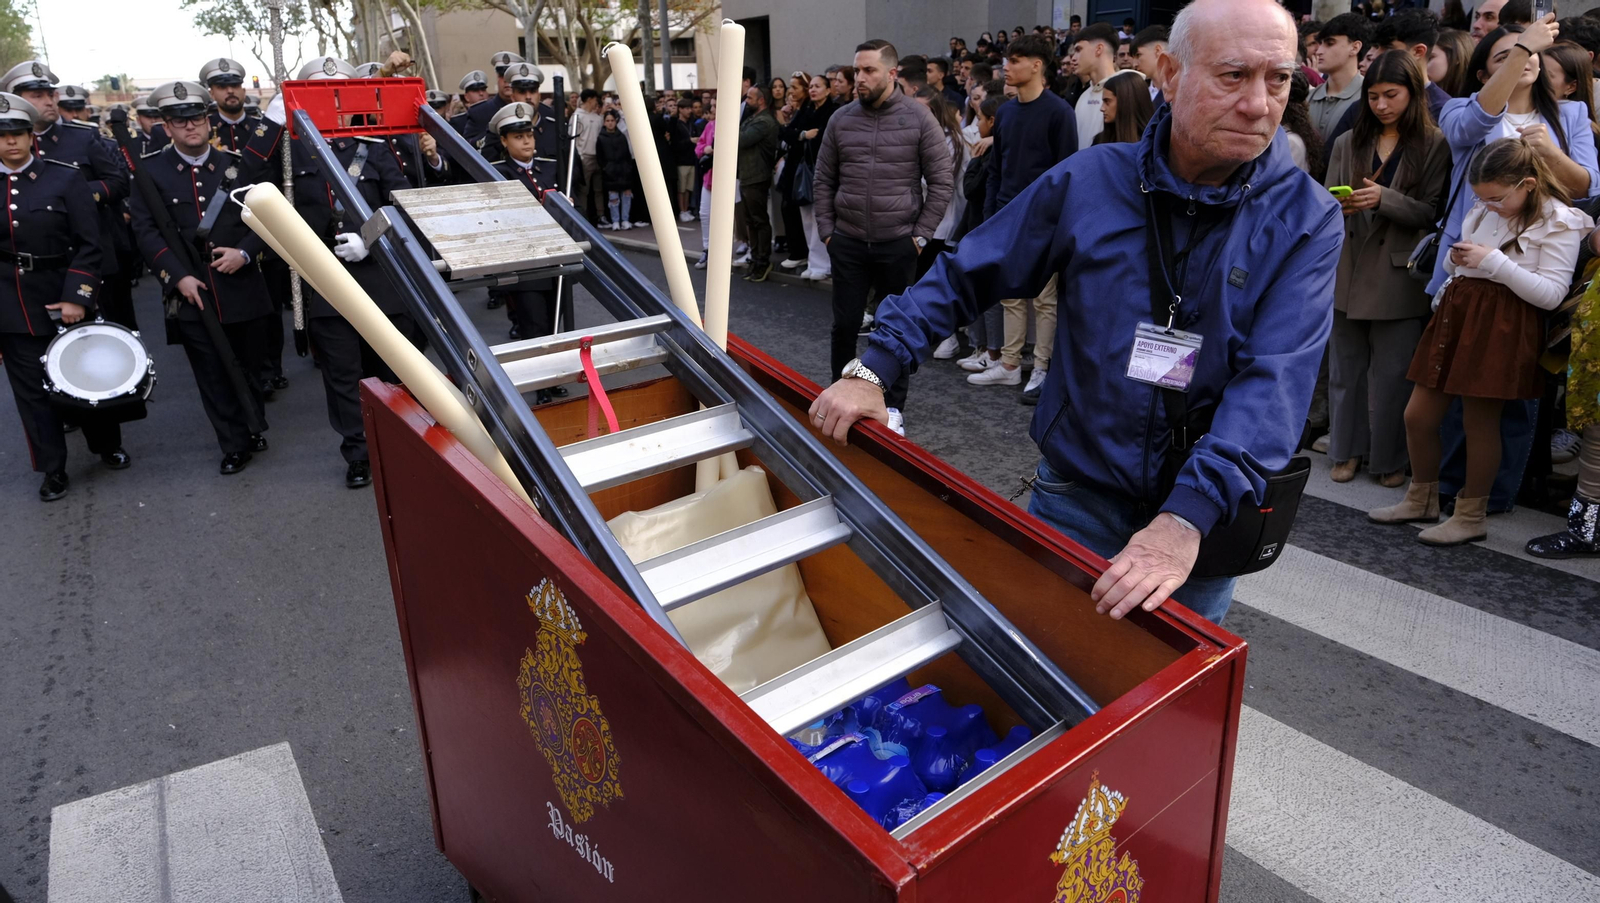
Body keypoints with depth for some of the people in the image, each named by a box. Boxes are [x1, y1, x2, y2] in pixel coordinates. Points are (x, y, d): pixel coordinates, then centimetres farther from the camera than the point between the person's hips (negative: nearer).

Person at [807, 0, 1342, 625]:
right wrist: (874, 369, -10)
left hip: (1206, 510, 0)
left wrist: (1187, 519, -37)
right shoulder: (1089, 181, -8)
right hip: (1078, 493, 0)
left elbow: (1275, 381, -24)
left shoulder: (1307, 221, -12)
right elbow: (965, 275, -1)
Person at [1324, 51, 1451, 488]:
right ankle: (1348, 448, 22)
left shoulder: (1433, 145, 1)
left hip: (1399, 276, -3)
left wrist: (1385, 198, -19)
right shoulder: (1349, 143, 9)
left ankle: (1389, 457, 15)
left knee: (1393, 372, 2)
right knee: (1346, 365, 9)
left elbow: (1432, 212, -4)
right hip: (1348, 270, 3)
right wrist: (1335, 208, -16)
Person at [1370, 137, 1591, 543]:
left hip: (1502, 327, -6)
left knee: (1480, 422, 1)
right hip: (1456, 312, 6)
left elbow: (1551, 294, -14)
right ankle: (1421, 499, 25)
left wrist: (1493, 261, -19)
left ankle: (1471, 516, 15)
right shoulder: (1483, 211, 12)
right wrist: (1456, 258, 0)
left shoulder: (1558, 224, -6)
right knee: (1418, 415, 6)